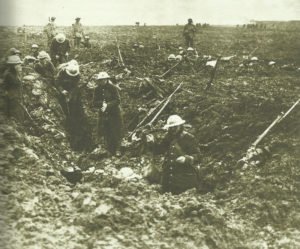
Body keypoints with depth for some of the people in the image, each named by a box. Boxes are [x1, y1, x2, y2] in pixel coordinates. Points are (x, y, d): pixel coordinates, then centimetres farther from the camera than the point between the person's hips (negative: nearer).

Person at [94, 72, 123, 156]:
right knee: (106, 133, 4)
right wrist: (102, 103, -18)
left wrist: (107, 105, -21)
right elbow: (95, 102, 3)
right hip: (103, 114, 3)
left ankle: (117, 150, 10)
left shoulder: (113, 88, -7)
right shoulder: (97, 89, 4)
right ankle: (110, 150, 15)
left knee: (116, 132, -2)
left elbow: (118, 100, -10)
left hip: (114, 113, -3)